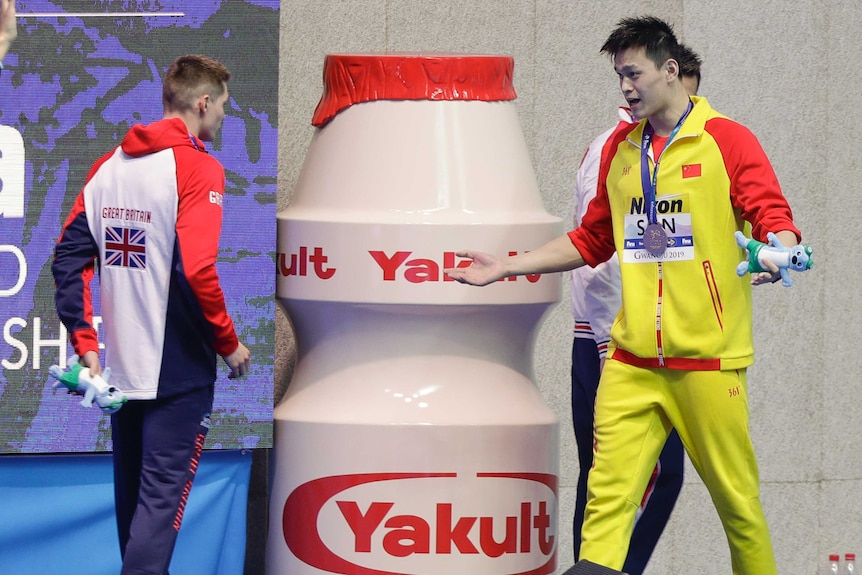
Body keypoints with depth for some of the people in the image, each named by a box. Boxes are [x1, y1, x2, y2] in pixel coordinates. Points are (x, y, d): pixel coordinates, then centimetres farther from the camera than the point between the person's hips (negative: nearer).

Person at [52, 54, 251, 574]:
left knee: (132, 493, 18)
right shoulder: (198, 168, -13)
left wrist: (86, 344, 8)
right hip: (179, 370, -7)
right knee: (163, 494, -6)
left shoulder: (109, 165, 8)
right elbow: (198, 271, -22)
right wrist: (230, 344, -9)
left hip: (120, 368, 7)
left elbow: (70, 256, 6)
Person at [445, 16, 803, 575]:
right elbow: (591, 240, 26)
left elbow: (775, 219, -8)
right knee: (607, 498, -7)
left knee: (736, 497, 1)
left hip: (707, 359, -4)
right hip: (632, 362, 4)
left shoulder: (727, 141, -1)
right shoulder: (620, 149, 16)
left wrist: (776, 253, -31)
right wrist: (506, 267, 21)